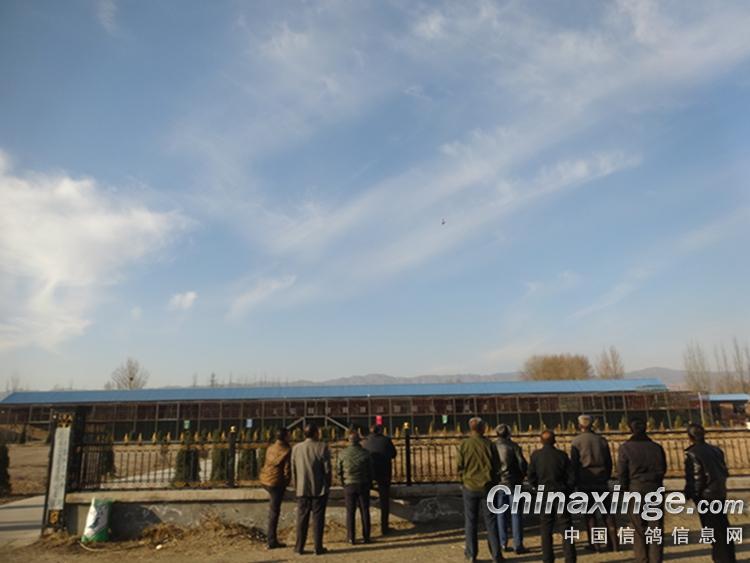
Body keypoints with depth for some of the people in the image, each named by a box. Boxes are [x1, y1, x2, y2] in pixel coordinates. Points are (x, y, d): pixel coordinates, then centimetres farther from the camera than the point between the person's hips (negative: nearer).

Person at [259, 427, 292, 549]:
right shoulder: (287, 450, -13)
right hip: (276, 482, -7)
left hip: (265, 480, 7)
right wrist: (285, 483, 3)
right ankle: (272, 541, 7)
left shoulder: (270, 448, 6)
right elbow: (287, 470, -14)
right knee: (274, 512, 1)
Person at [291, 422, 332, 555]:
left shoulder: (296, 448, 1)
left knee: (302, 518, 11)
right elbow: (327, 469, -7)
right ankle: (318, 547, 9)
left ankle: (299, 547, 14)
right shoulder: (322, 447, -9)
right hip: (320, 489, -2)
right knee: (318, 518, 5)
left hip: (302, 489, 3)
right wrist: (328, 485, 6)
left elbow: (293, 470, 5)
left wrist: (296, 486, 14)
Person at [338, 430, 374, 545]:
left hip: (349, 486, 0)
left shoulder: (343, 454, -7)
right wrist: (369, 484, 14)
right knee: (365, 511, 9)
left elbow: (339, 471, 0)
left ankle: (351, 538, 11)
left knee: (350, 512, 8)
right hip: (363, 485, 0)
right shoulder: (365, 453, -7)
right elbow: (370, 471, -1)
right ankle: (366, 536, 13)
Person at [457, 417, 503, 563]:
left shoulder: (464, 445, -8)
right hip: (487, 486, 0)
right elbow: (497, 466, -2)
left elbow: (460, 467, -4)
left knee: (470, 521, 11)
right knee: (490, 520, 9)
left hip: (469, 486, 0)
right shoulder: (489, 444, -9)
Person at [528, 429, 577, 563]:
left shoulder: (536, 455, -5)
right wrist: (567, 491, 11)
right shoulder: (562, 455, -6)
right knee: (566, 526, 9)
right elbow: (571, 476, -4)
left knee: (546, 528, 10)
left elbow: (531, 476, -3)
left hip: (544, 495, 0)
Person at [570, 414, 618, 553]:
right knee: (607, 513, 11)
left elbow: (574, 464, -8)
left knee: (589, 513, 5)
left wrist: (575, 482, 0)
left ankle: (594, 544, 6)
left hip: (585, 483, -3)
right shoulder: (601, 440, 3)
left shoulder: (576, 442, -7)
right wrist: (606, 478, 18)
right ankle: (613, 543, 13)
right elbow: (609, 462, 8)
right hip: (602, 481, 3)